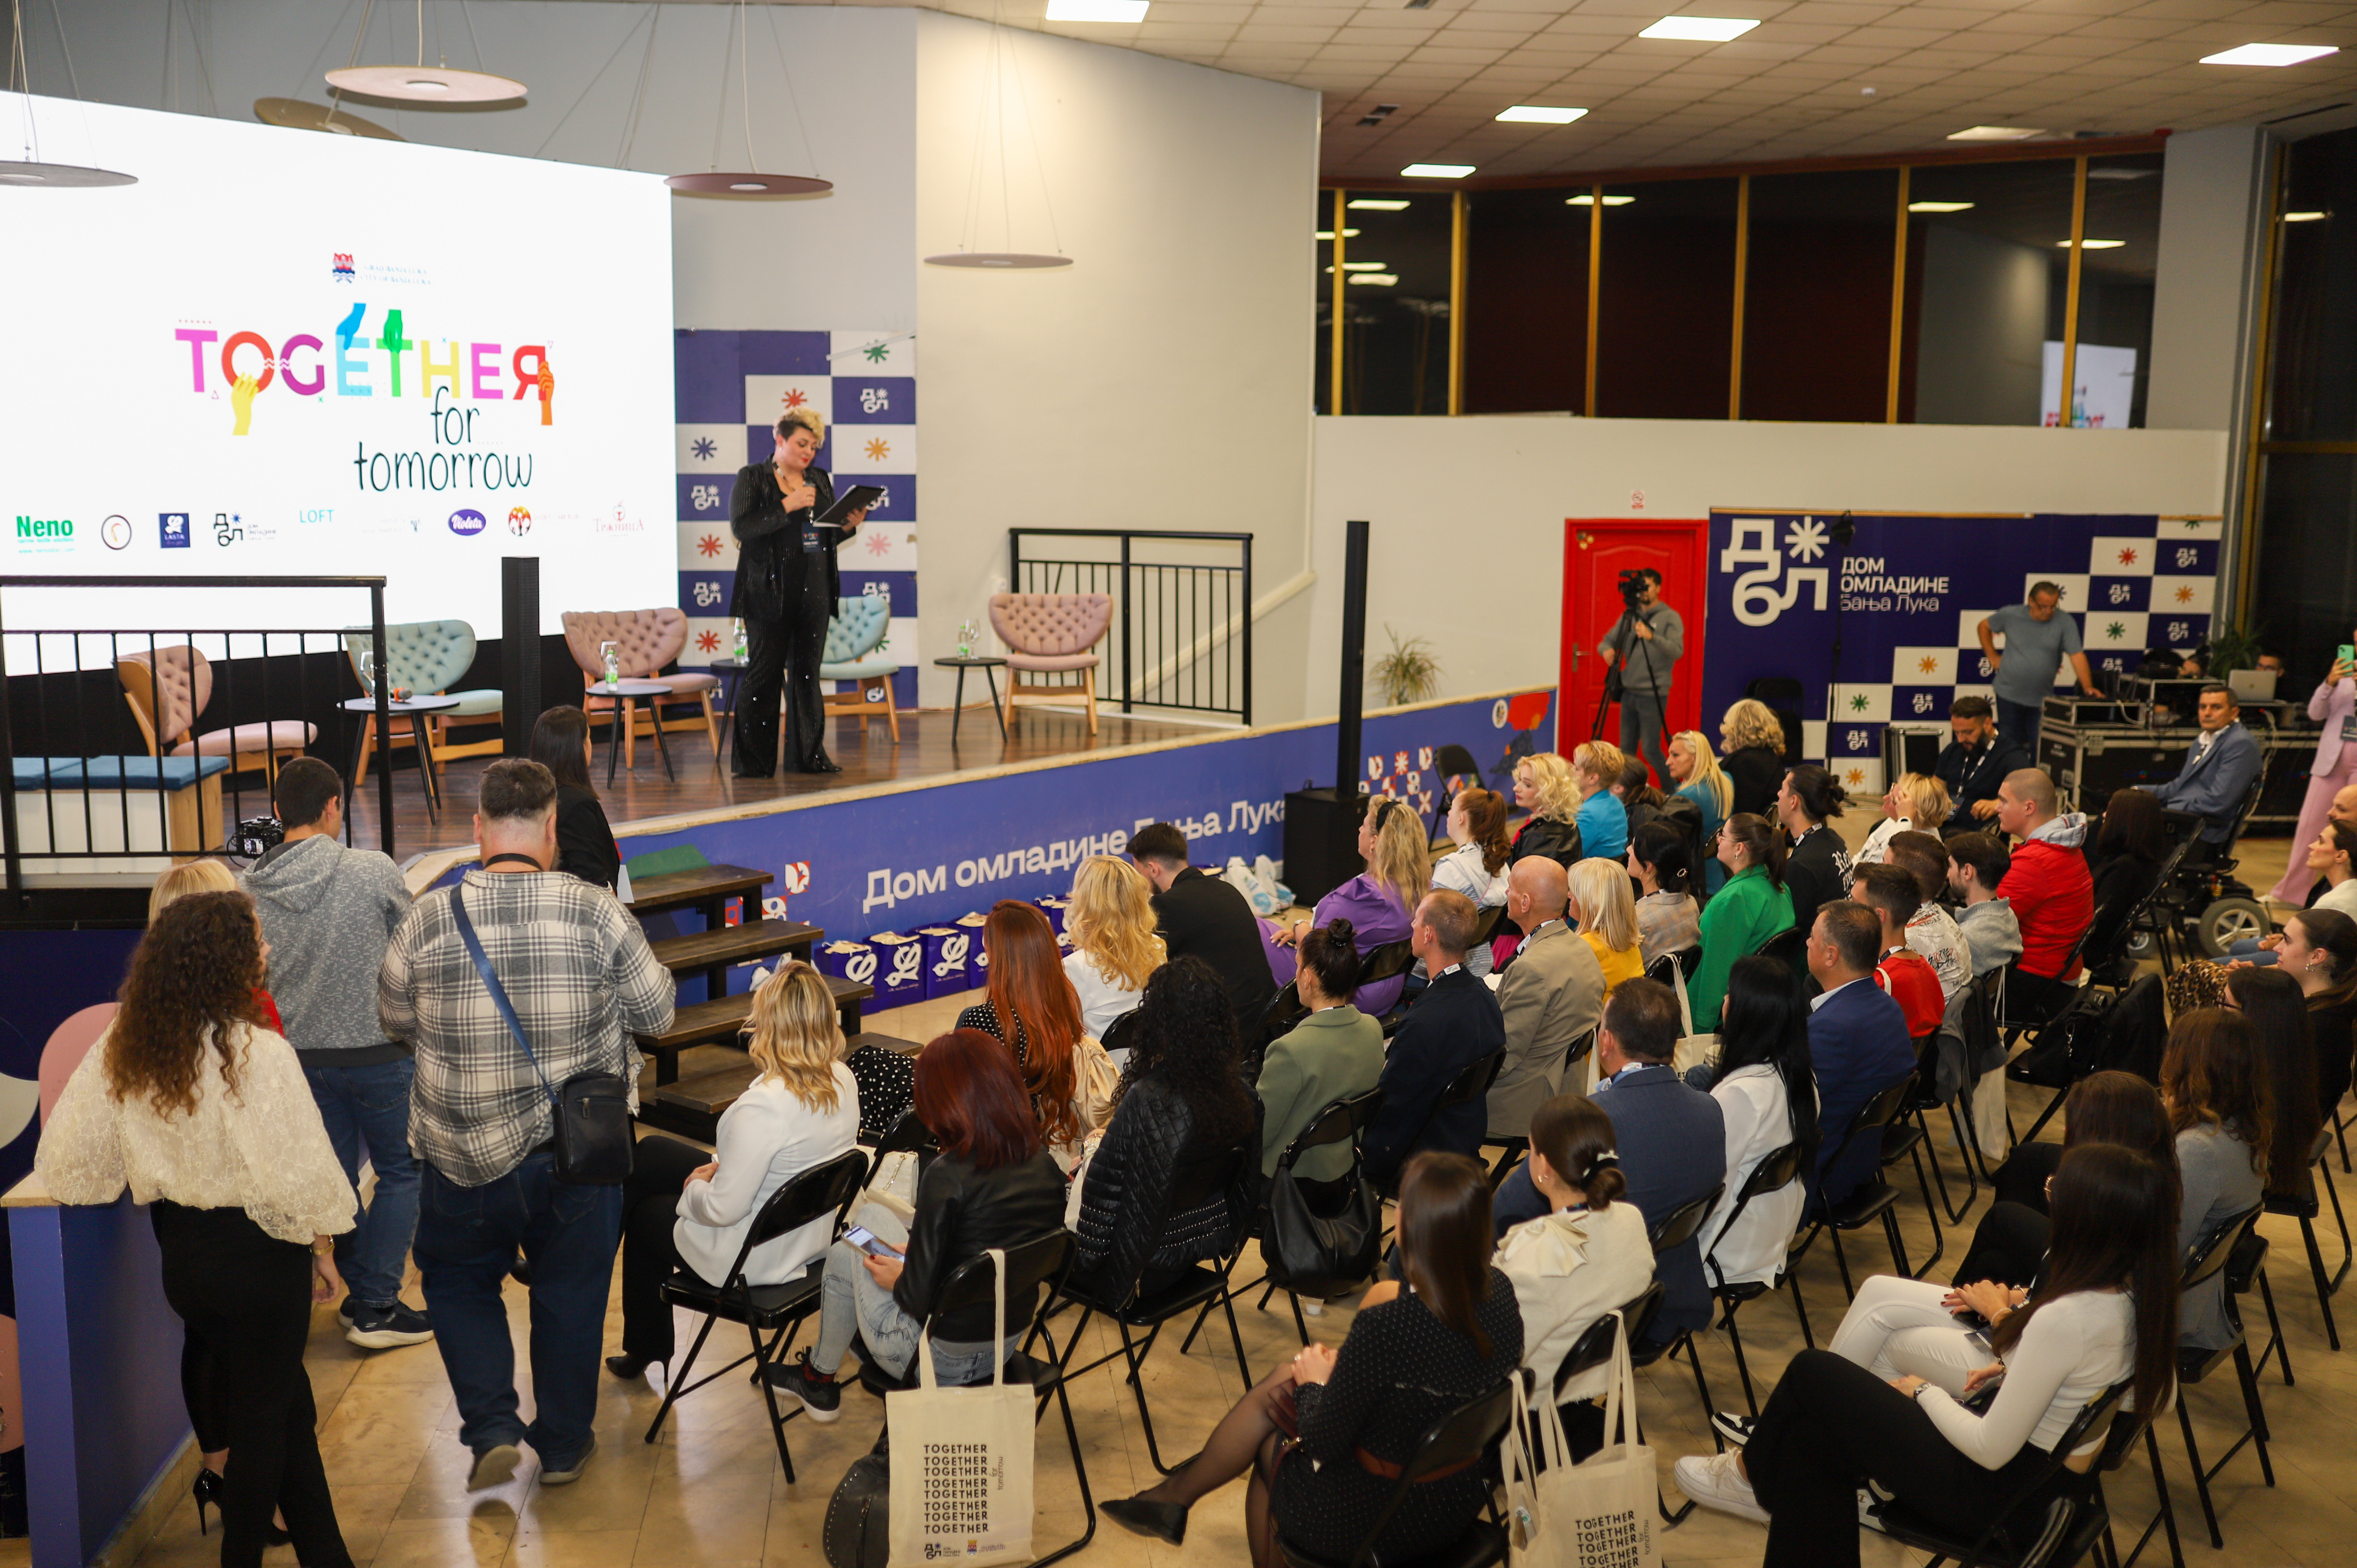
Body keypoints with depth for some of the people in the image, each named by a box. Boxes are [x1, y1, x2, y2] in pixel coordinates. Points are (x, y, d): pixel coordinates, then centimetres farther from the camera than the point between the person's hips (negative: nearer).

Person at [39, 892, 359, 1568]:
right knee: (261, 1421, 11)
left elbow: (68, 1163, 3)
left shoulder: (121, 1049, -3)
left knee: (287, 1404, 20)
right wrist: (321, 1245, -6)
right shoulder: (257, 1053, -23)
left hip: (182, 1252, 7)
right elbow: (296, 1173, -21)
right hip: (257, 1254, -7)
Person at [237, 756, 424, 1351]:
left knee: (336, 1178, 17)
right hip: (378, 1050, -4)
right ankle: (376, 1307, 7)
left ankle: (364, 1296, 26)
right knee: (402, 1172, 10)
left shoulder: (248, 890, -5)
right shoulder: (374, 871, -15)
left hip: (300, 1055, 4)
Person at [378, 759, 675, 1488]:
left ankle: (491, 1429, 11)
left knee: (460, 1284, 23)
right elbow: (656, 1012, -3)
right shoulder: (596, 913, -13)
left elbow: (397, 1021, 5)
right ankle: (562, 1445, 30)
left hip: (463, 1156, 0)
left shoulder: (429, 919, -11)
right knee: (571, 1292, 18)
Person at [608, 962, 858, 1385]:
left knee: (644, 1216, 23)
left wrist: (695, 1188, -7)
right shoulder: (843, 1081, -10)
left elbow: (723, 1209, -28)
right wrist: (724, 1164, 3)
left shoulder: (763, 1105, -34)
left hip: (753, 1256, -8)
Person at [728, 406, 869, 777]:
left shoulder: (821, 480, 16)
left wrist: (848, 525, -2)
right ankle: (752, 761, 2)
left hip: (813, 593, 5)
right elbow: (741, 526, -13)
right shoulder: (752, 478, 1)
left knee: (806, 673, 8)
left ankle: (808, 755, 14)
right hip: (769, 593, -5)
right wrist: (787, 507, -18)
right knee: (763, 673, -3)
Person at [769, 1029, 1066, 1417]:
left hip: (943, 1358, -6)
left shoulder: (948, 1177, -26)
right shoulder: (1043, 1163, -6)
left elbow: (920, 1297, -22)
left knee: (844, 1256, 15)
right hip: (1008, 1345, 7)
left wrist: (896, 1279, 0)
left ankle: (819, 1378, 35)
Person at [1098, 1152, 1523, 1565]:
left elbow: (1323, 1441, -18)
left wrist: (1315, 1382, 1)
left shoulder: (1385, 1326, -32)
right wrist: (1337, 1370, 5)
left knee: (1271, 1445, 21)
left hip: (1382, 1519, -6)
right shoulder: (1500, 1292, -13)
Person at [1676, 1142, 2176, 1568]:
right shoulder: (2142, 1297, -6)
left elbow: (1990, 1450, -25)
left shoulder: (2062, 1320, -31)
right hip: (2054, 1482, 8)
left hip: (2002, 1495, -8)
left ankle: (1751, 1473, 30)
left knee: (1812, 1372, 3)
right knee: (1812, 1435, 12)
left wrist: (1924, 1392, -6)